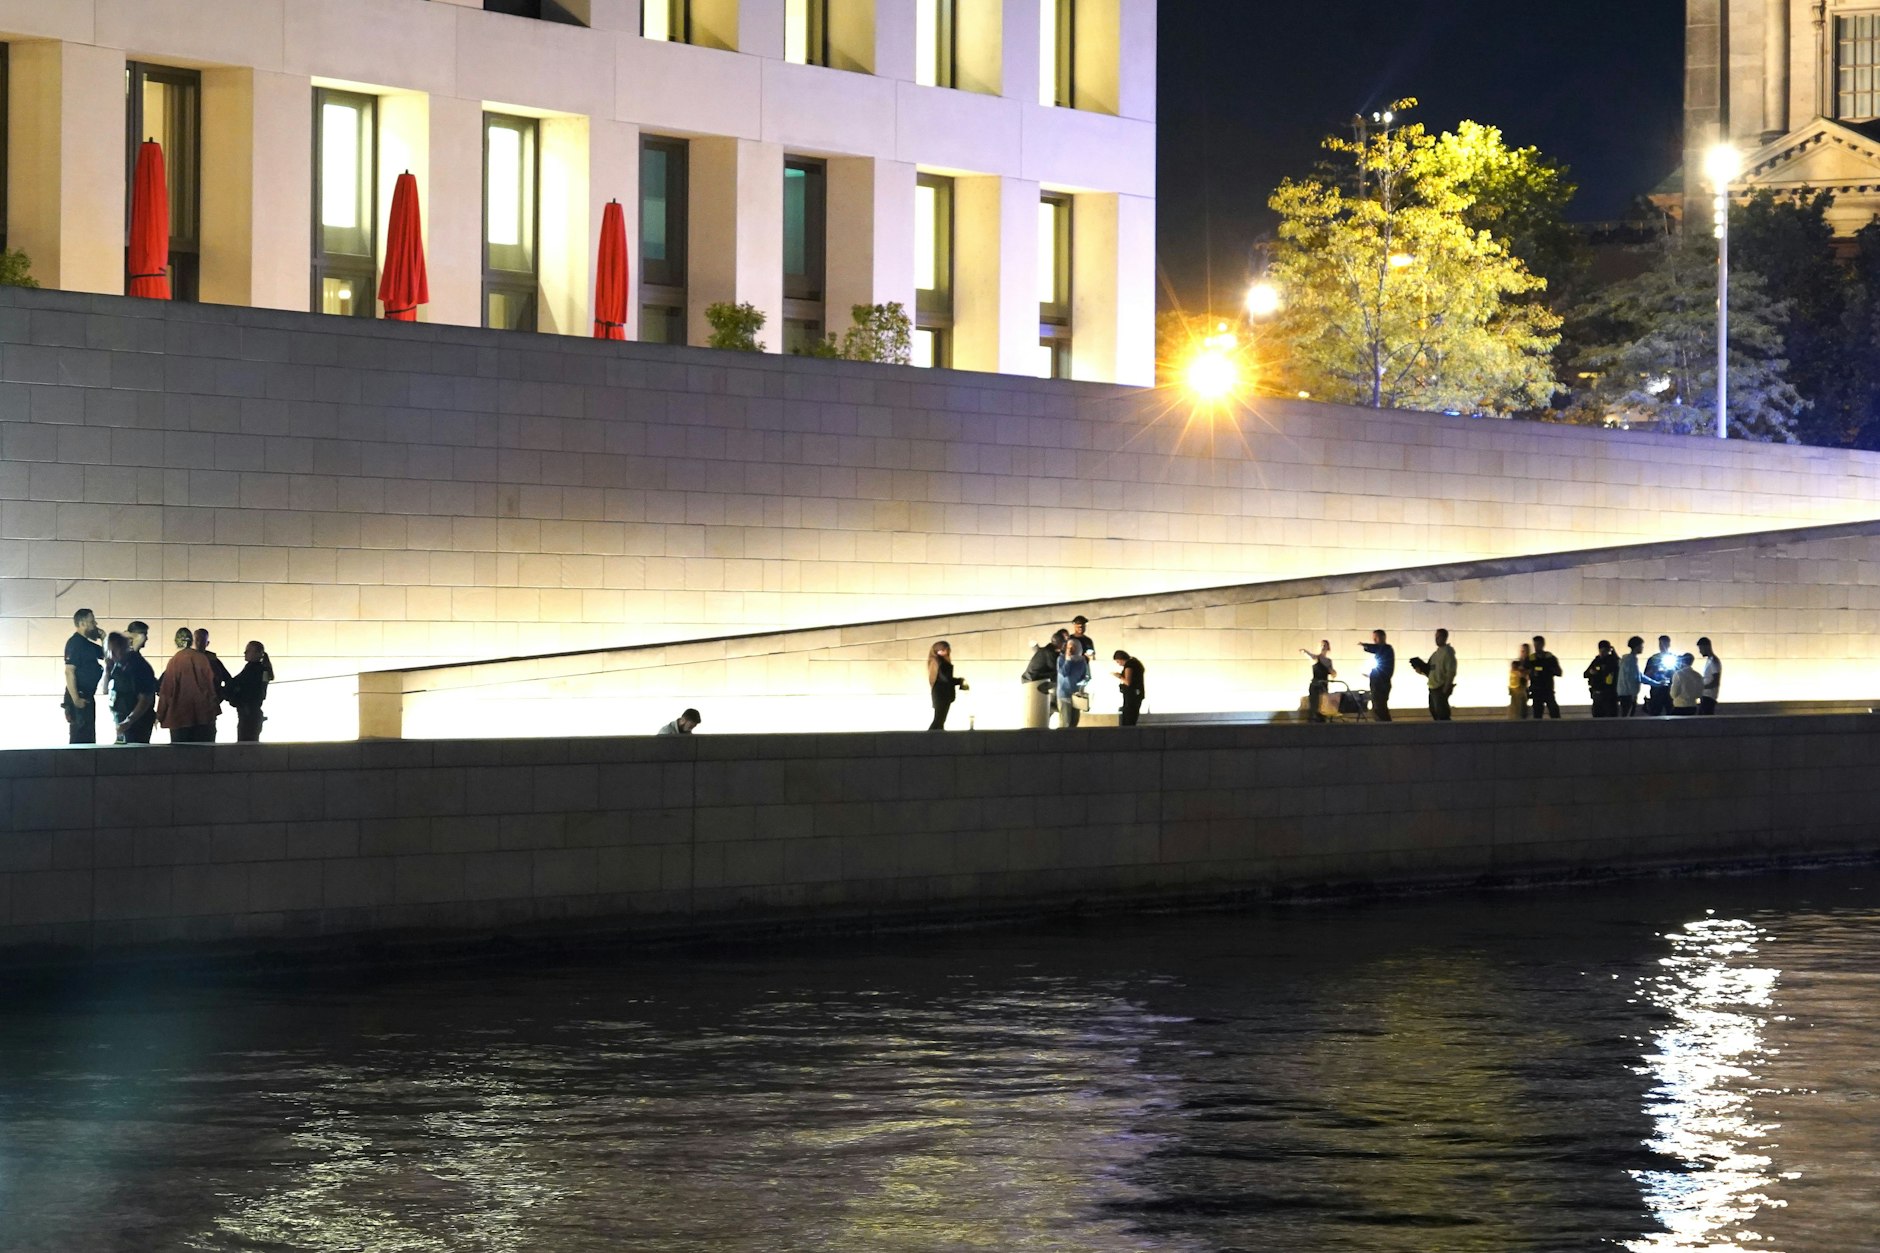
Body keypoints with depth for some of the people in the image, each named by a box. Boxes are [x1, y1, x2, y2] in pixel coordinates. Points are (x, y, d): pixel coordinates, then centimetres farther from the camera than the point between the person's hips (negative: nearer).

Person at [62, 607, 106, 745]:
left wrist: (103, 638, 8)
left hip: (87, 696, 10)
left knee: (88, 737, 12)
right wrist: (75, 699, -23)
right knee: (80, 738, -11)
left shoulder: (88, 644, 15)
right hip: (79, 697, -10)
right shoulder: (75, 643, -12)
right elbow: (69, 672, -19)